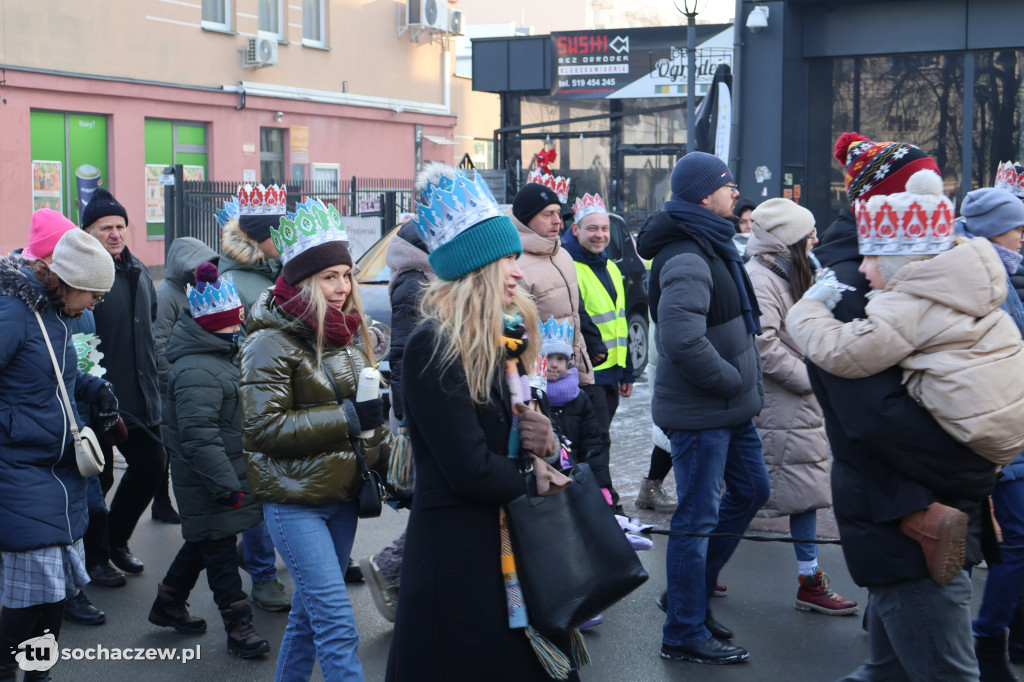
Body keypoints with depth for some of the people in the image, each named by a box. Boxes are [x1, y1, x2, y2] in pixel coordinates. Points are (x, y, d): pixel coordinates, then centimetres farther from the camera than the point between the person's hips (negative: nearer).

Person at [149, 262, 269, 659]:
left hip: (225, 474, 11)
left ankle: (169, 604, 35)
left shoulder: (216, 356, 10)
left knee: (204, 542, 20)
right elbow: (199, 437, -30)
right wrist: (225, 485, -29)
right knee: (219, 549, 1)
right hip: (208, 482, -11)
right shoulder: (198, 373, -26)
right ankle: (238, 625, 10)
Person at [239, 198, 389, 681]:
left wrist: (385, 458, 13)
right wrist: (345, 417, -24)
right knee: (337, 623, -11)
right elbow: (261, 428, -21)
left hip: (342, 493, 7)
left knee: (311, 607, 17)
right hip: (294, 501, -7)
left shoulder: (350, 334, 10)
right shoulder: (271, 343, -13)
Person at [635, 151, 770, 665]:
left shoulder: (710, 247, 12)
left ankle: (692, 591, 32)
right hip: (701, 411, -10)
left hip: (730, 408, 11)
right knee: (697, 518, -2)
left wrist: (745, 382, 13)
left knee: (750, 491, 20)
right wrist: (733, 380, -21)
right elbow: (683, 338, -34)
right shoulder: (687, 260, -22)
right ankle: (685, 633, 10)